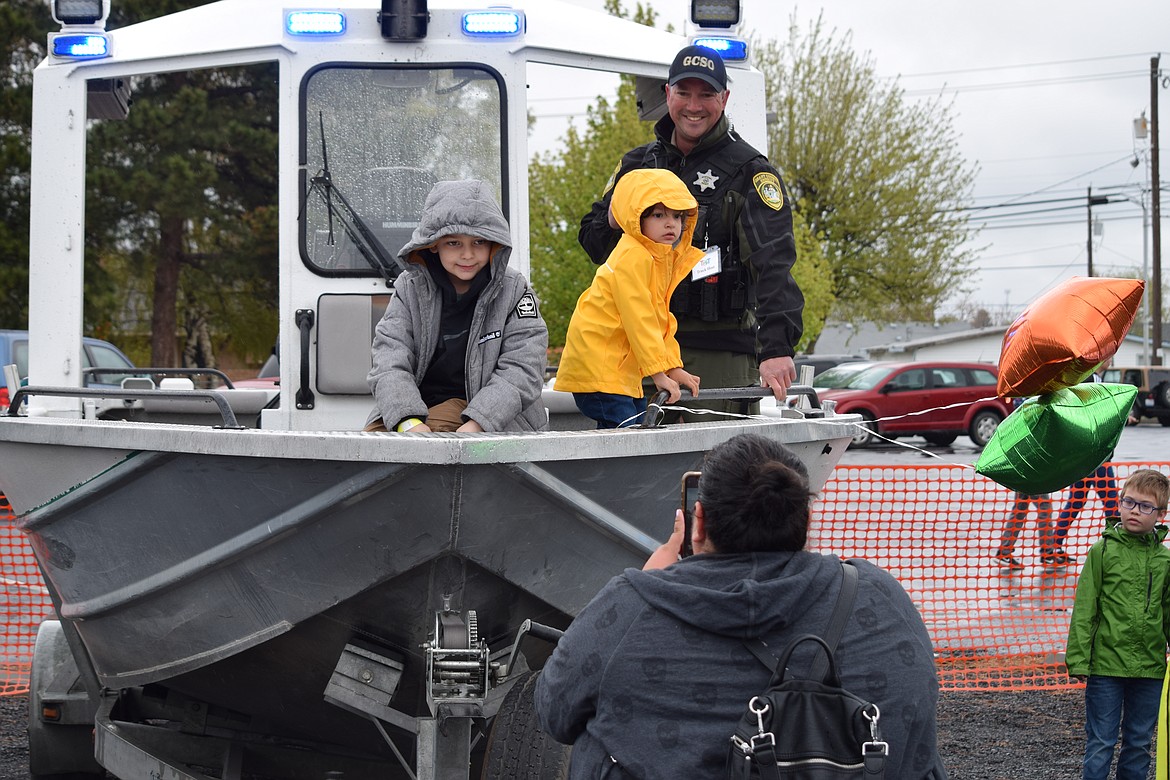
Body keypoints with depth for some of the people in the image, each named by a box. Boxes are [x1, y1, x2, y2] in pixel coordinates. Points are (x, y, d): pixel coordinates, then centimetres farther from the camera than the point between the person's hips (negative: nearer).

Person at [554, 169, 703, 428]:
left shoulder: (664, 257, 14)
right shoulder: (632, 258, -17)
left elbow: (660, 319, 18)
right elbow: (639, 319, -21)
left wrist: (674, 368, 11)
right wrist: (659, 373, -21)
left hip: (621, 372, 10)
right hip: (597, 368, -10)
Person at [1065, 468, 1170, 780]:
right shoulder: (1103, 552, -4)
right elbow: (1084, 610, -5)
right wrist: (1078, 660, -10)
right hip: (1106, 664, -3)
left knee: (1139, 742, 14)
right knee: (1100, 743, 3)